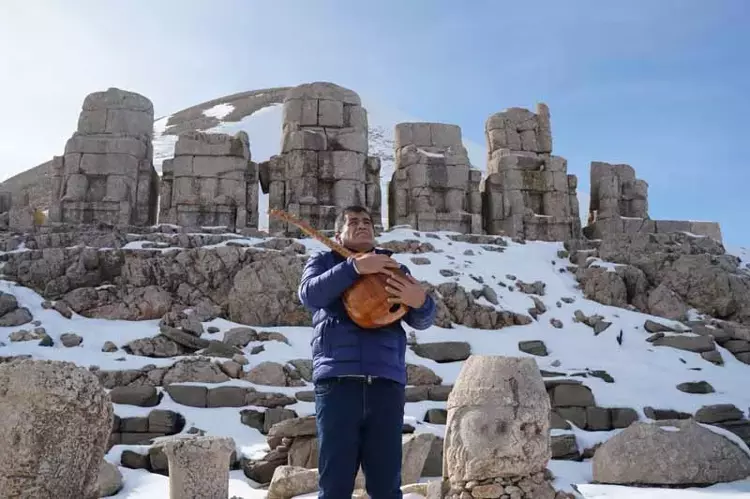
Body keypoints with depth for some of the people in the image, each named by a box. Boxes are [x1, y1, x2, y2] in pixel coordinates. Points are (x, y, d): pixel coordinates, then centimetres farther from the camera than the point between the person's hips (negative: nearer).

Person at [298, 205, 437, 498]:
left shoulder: (394, 269, 21)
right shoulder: (323, 262, 17)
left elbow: (422, 320, 9)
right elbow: (309, 294, -6)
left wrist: (420, 301, -15)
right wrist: (355, 267, -17)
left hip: (386, 383, 2)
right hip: (337, 381, -2)